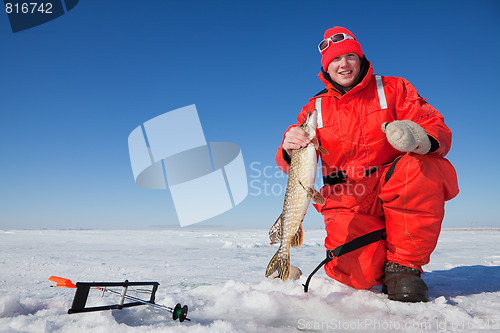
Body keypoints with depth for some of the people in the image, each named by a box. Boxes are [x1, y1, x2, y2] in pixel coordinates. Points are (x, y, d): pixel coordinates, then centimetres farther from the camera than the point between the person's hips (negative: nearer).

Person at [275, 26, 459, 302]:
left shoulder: (394, 89, 7)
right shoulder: (315, 109, 10)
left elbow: (440, 132, -4)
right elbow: (292, 166, 6)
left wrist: (422, 137, -30)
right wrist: (289, 151, -20)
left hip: (397, 190, 0)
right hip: (348, 199, 0)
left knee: (422, 167, -34)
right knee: (360, 274, -24)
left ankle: (403, 265, -15)